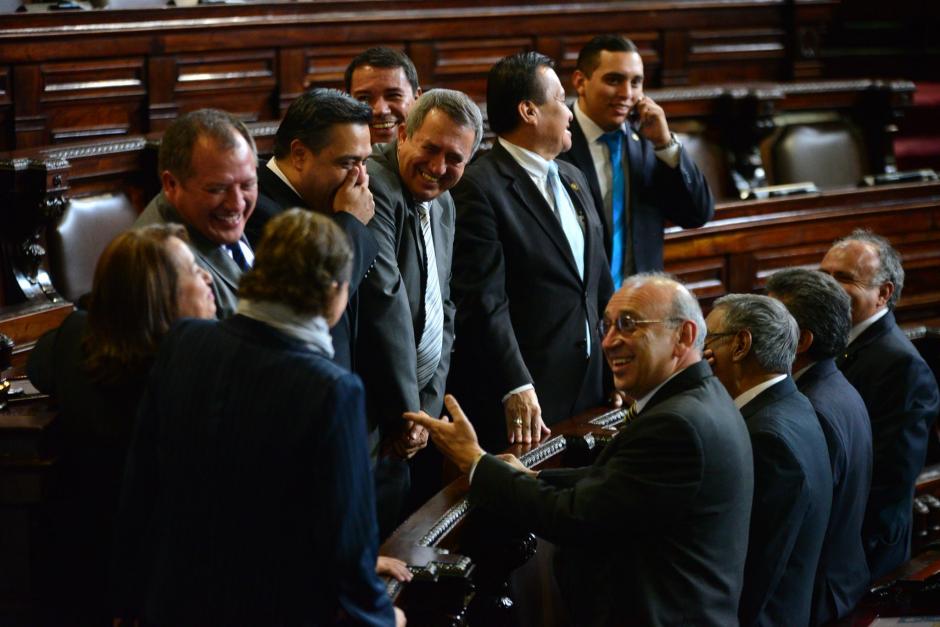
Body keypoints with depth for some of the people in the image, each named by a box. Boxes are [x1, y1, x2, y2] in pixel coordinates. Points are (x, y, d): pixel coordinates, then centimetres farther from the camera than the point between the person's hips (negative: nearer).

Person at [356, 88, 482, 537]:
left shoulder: (442, 204, 14)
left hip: (419, 405, 9)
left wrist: (429, 407, 3)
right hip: (372, 425, -9)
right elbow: (384, 300, -22)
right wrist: (404, 415, -18)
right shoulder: (374, 188, -17)